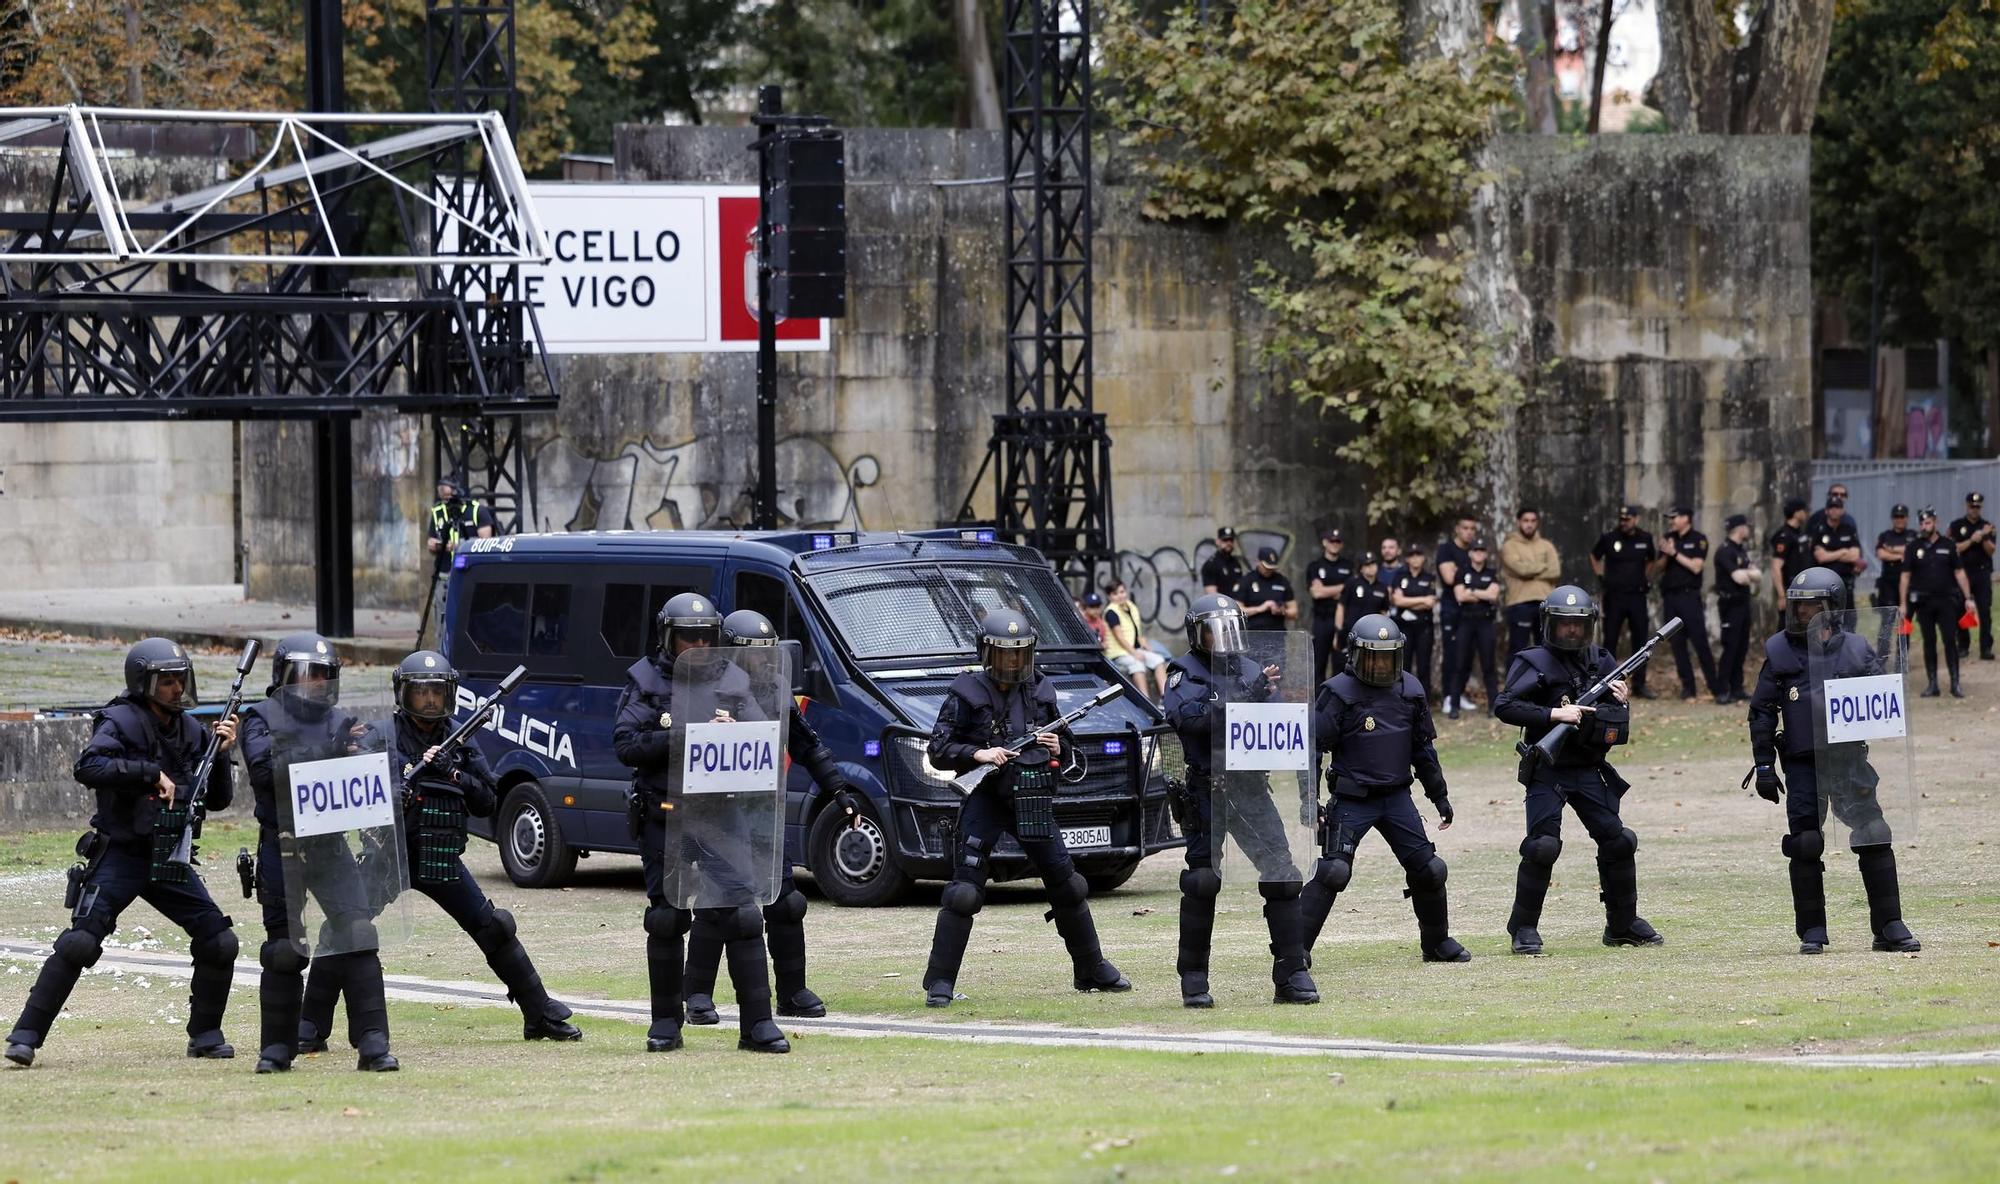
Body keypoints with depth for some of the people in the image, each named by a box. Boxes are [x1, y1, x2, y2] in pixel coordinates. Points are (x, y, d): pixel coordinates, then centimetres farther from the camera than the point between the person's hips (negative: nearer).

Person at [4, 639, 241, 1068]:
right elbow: (88, 766, -28)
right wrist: (152, 773, -27)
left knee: (220, 943, -1)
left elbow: (218, 799, 14)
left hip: (169, 859, 6)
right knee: (79, 943, -17)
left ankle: (205, 1035, 15)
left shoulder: (191, 731, 9)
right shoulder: (121, 721, -10)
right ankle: (25, 1036, -12)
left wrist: (221, 754, -3)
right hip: (119, 854, -6)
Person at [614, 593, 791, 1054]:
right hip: (664, 820, -1)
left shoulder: (733, 680, 8)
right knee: (667, 920, 4)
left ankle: (757, 1024, -4)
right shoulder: (646, 680, 2)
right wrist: (679, 738, -19)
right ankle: (666, 1022, 14)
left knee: (741, 917, -5)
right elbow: (626, 744, -7)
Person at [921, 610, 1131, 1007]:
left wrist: (1058, 748, -4)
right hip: (985, 800, -5)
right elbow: (938, 750, -6)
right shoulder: (967, 692, -4)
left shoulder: (1039, 691, 10)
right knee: (964, 893, -12)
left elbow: (1066, 754, 19)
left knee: (1068, 887, 11)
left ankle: (1092, 971, 25)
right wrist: (979, 754, -21)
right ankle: (939, 984, -8)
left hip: (1033, 804, 5)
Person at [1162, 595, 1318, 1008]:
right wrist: (1246, 698, -27)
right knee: (1202, 883, -4)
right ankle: (1193, 979, 8)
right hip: (1206, 791, -4)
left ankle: (1292, 975, 1)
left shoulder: (1252, 671, 15)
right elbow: (1185, 716, -21)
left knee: (1282, 876, -3)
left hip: (1251, 791, 4)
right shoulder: (1185, 673, -1)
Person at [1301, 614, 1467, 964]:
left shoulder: (1409, 690, 6)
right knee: (1333, 871, -15)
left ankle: (1437, 943, 23)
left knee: (1428, 869, 4)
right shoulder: (1339, 693, -10)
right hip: (1352, 800, -5)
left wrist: (1440, 796, 17)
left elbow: (1423, 748, 15)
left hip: (1397, 798, 5)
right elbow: (1313, 746, -10)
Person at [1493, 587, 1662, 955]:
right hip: (1548, 770, -5)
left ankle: (1623, 925, 17)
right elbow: (1504, 707, -17)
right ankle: (1524, 927, -3)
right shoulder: (1535, 663, -7)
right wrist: (1554, 714, -24)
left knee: (1617, 841, 3)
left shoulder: (1601, 660, 10)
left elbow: (1617, 721, 21)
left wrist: (1622, 699, -3)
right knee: (1543, 845, -16)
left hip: (1590, 771, 5)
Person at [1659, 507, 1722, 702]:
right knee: (1677, 644, 4)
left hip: (1689, 596, -6)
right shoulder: (1669, 539, 14)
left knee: (1700, 642, -10)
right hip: (1669, 597, 6)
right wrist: (1665, 554, -6)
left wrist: (1675, 553, -14)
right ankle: (1687, 686, 9)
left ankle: (1716, 688, -9)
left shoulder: (1698, 540, -2)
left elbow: (1696, 566, -12)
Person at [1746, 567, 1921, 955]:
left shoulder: (1856, 650, 5)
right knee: (1805, 845, -2)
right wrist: (1764, 765, 3)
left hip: (1850, 758, 0)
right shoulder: (1780, 651, 4)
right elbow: (1762, 711, 7)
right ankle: (1812, 931, 9)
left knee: (1874, 838, -5)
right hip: (1802, 763, 0)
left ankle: (1889, 926, 2)